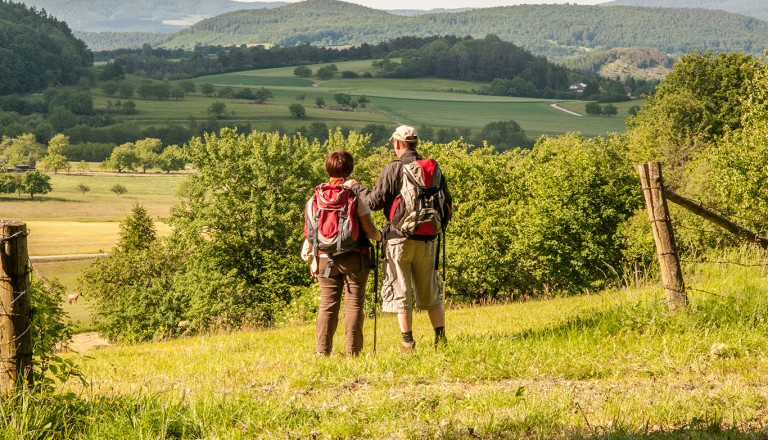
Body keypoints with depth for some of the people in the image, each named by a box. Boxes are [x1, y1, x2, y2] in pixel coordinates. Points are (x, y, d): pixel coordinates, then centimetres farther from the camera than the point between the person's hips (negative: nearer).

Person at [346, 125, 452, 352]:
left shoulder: (393, 169, -10)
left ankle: (408, 342, 2)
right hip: (427, 240, 4)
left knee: (400, 292, 3)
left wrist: (356, 187, 5)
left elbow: (375, 201, -12)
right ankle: (441, 339, 14)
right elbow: (446, 202, 9)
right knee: (429, 292, 14)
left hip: (399, 238, -4)